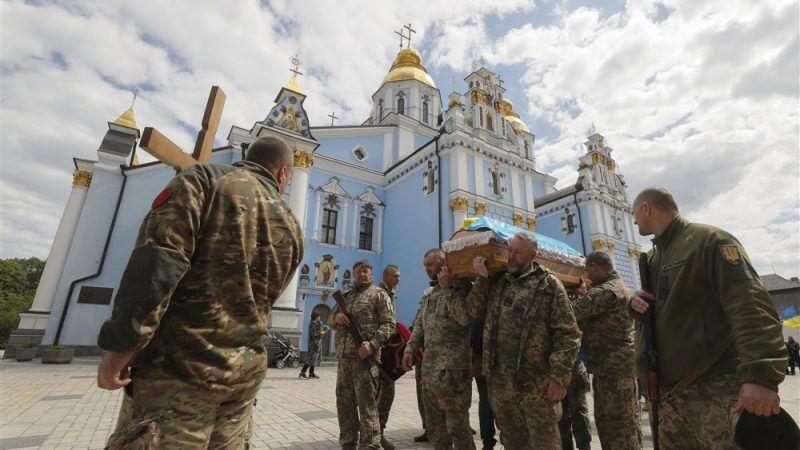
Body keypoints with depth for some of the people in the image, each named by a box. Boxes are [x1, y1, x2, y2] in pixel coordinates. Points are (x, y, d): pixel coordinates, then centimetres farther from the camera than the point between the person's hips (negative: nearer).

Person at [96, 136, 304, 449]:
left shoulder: (204, 177, -4)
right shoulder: (292, 229, 11)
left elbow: (157, 261, -15)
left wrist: (121, 344, -11)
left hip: (183, 365, -5)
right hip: (246, 372, 5)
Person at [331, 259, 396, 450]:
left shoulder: (379, 294, 1)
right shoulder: (346, 296, 20)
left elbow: (388, 323, -7)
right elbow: (332, 321, 24)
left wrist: (373, 344, -20)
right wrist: (336, 317, -1)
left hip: (365, 358, -6)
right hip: (344, 358, 7)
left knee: (367, 405, -4)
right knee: (344, 404, 15)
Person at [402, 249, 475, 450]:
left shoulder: (460, 286, -7)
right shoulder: (429, 295, 17)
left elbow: (466, 318, -22)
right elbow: (419, 325, 20)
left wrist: (447, 288, -18)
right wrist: (410, 348, 9)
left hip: (453, 369, -8)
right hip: (429, 368, 8)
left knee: (457, 424, 2)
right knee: (434, 424, 17)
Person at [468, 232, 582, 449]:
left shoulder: (548, 284, -5)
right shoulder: (497, 282, 9)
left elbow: (567, 332, -9)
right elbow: (476, 310, 7)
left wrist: (560, 376, -15)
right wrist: (482, 278, -2)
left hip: (536, 382, -4)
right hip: (500, 381, 5)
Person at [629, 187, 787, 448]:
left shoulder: (709, 240, -9)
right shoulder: (653, 257, 16)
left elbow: (750, 306, -20)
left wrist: (760, 375, -30)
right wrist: (636, 302, 2)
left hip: (714, 384, -7)